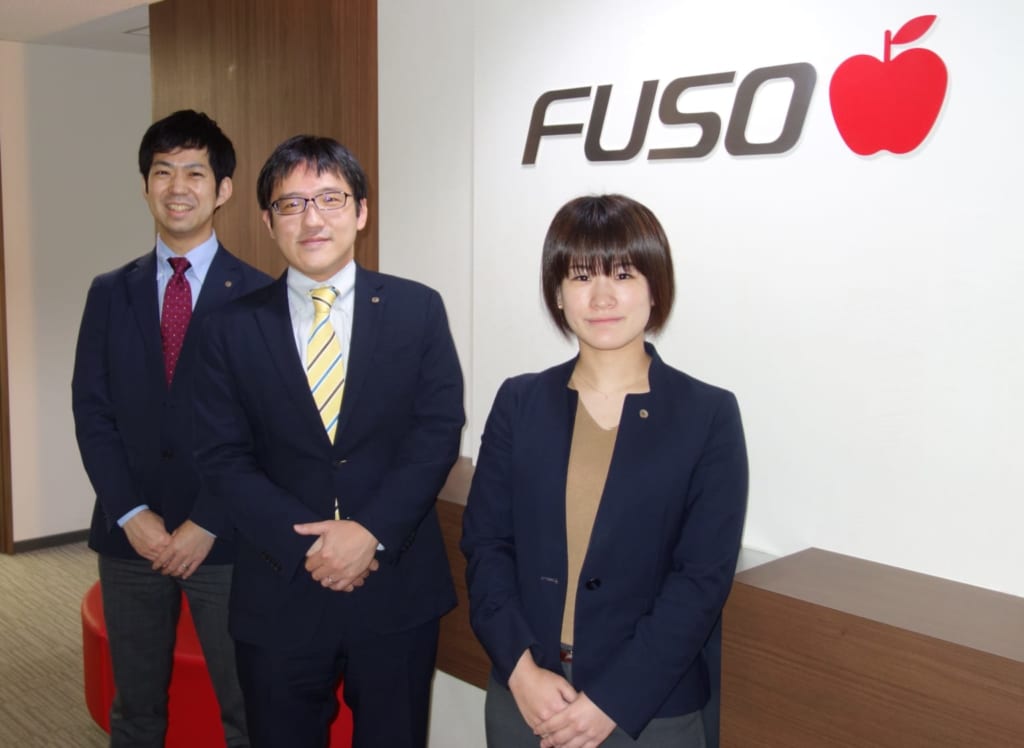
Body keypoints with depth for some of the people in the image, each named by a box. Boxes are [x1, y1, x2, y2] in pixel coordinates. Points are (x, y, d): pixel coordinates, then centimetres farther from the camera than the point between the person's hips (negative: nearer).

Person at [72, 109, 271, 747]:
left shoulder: (258, 295, -3)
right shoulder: (111, 293, 8)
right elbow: (92, 412, 4)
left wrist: (206, 524, -11)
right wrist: (131, 515, -7)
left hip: (224, 538, -3)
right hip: (130, 535, 3)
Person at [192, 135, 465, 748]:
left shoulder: (418, 310, 0)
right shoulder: (234, 328, 2)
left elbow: (439, 431, -5)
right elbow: (225, 459, -2)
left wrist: (373, 532, -15)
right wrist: (306, 546, -14)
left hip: (398, 590, 0)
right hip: (280, 596, 1)